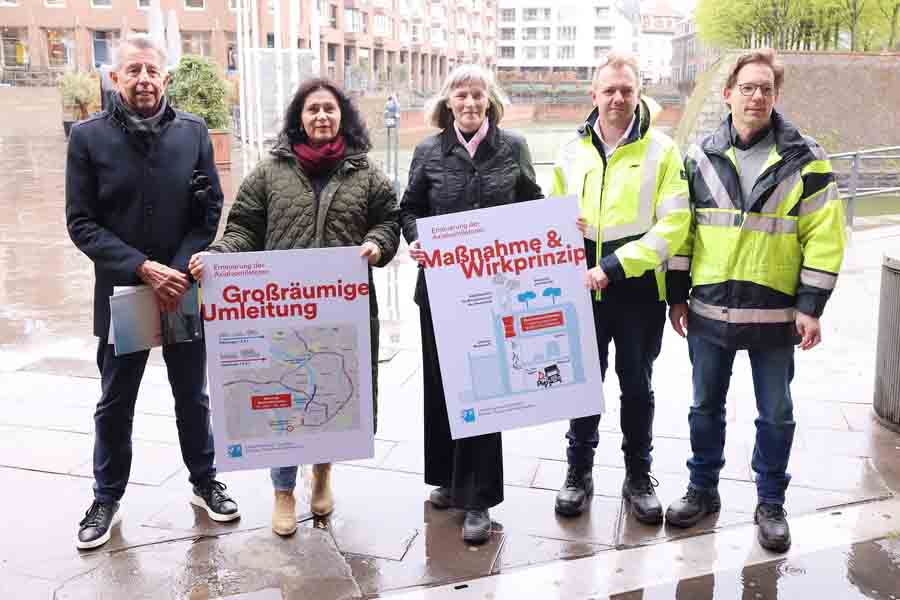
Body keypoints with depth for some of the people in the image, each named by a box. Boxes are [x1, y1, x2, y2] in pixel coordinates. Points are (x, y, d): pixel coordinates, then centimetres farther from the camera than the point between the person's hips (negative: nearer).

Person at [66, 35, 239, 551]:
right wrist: (144, 268, -18)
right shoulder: (89, 136, -6)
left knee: (193, 397, 15)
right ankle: (107, 500, 31)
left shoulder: (193, 131, -2)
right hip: (121, 293, -1)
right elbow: (81, 223, -8)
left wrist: (179, 272, -13)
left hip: (185, 290, 1)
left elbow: (210, 211, -1)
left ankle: (205, 483, 35)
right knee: (115, 405, 13)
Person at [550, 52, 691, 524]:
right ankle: (579, 472, 29)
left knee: (637, 387, 11)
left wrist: (613, 267, -20)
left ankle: (639, 477, 28)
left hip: (639, 292, -2)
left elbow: (673, 223, -13)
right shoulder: (572, 152, 5)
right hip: (584, 291, 2)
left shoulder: (660, 149, -5)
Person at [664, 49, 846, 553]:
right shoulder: (701, 157, 3)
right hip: (709, 310, 2)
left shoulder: (805, 159, -4)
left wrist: (810, 306, -11)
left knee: (776, 414, 10)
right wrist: (678, 295, 5)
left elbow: (824, 238, -6)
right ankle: (703, 490, 32)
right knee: (706, 407, 14)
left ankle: (771, 503, 27)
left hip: (774, 313, -2)